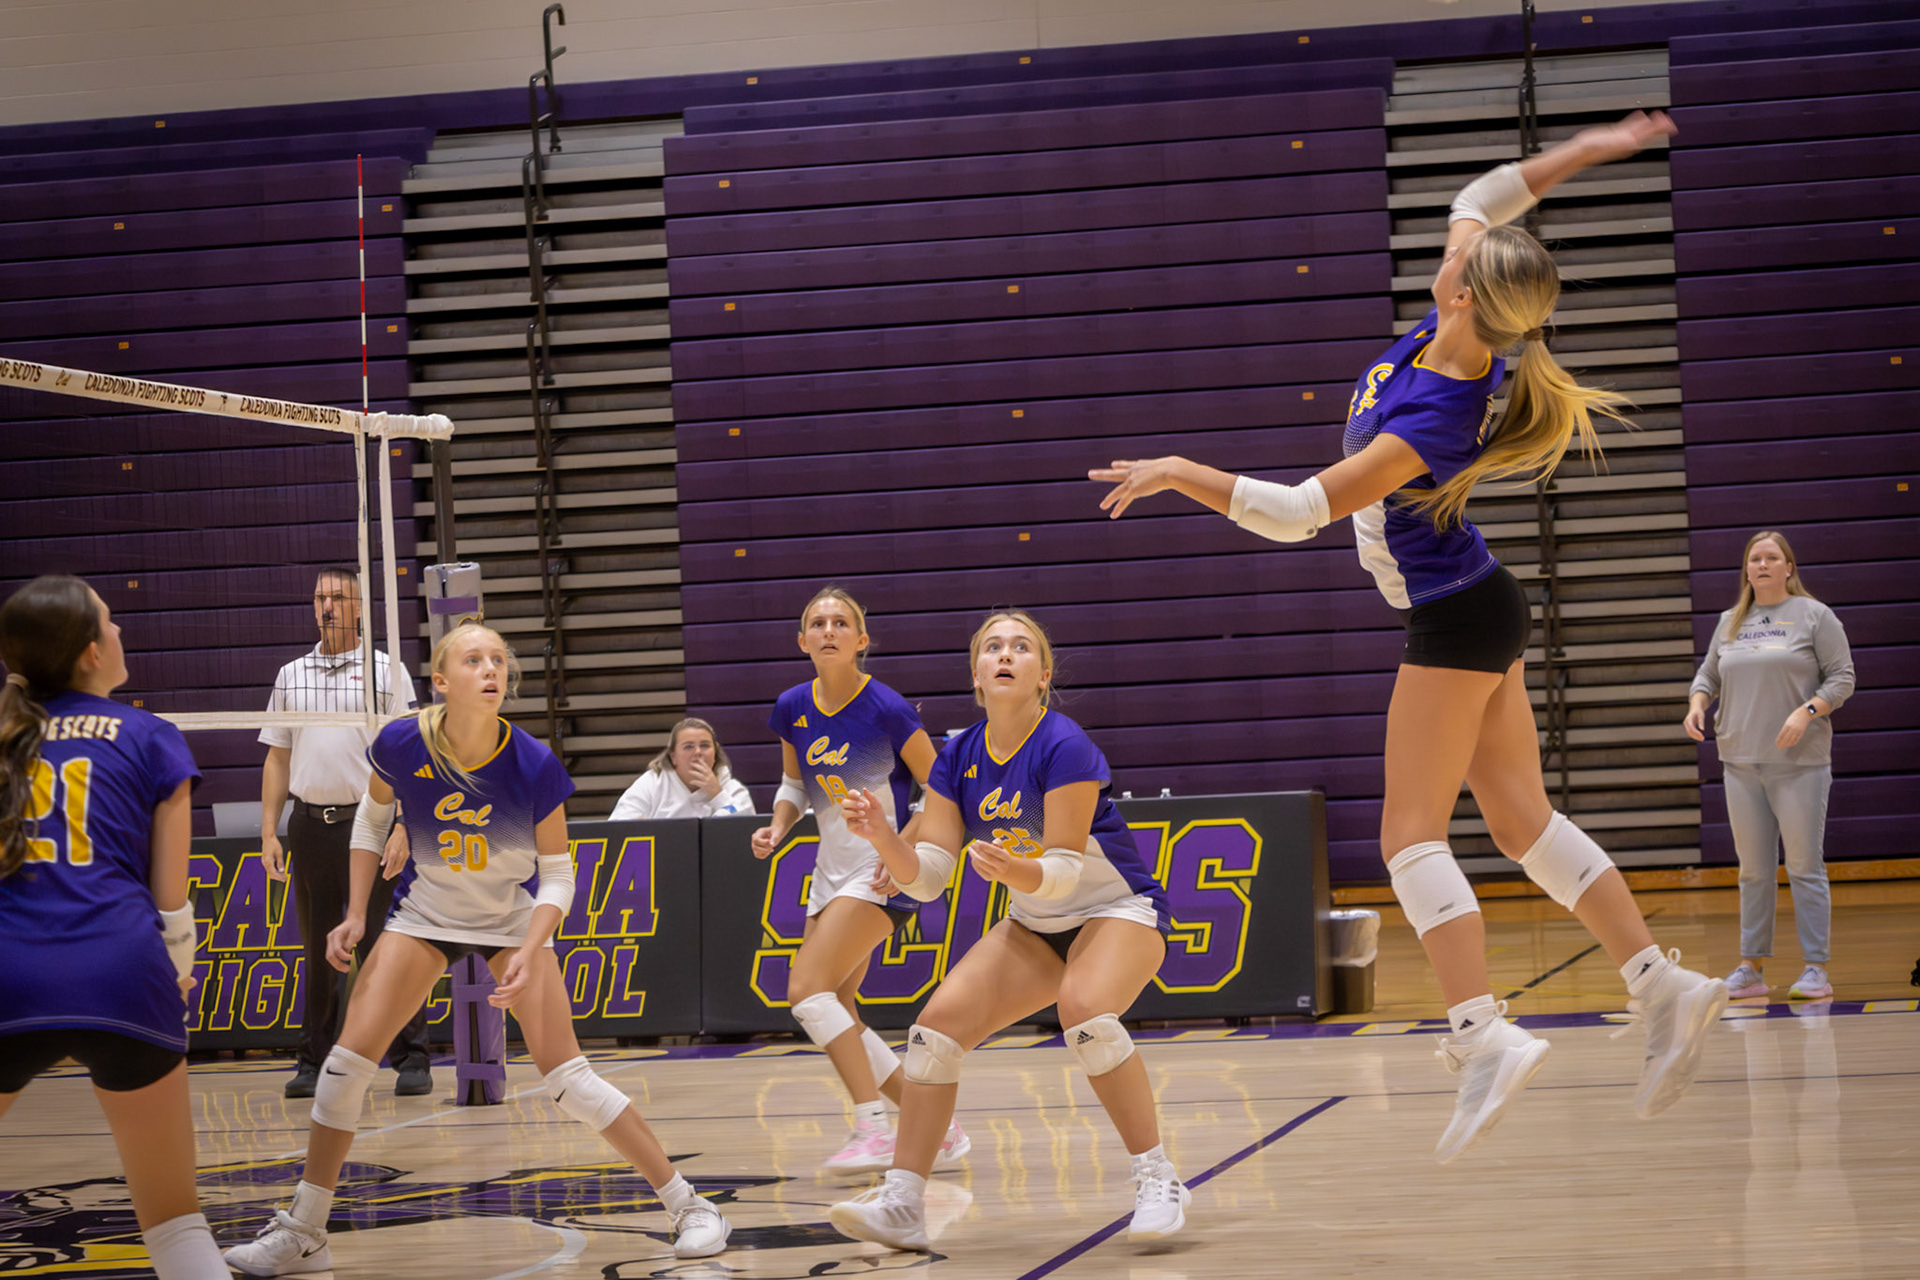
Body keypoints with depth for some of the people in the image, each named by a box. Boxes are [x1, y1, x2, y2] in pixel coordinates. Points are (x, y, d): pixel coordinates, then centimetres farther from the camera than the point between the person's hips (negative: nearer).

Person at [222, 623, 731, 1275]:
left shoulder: (535, 766, -25)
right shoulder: (401, 744, -21)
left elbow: (557, 875, -13)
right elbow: (372, 816, 2)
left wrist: (528, 955, -26)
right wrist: (356, 913, -2)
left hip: (512, 920, -2)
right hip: (423, 914, 2)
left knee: (566, 1076, -12)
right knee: (348, 1057, -9)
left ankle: (687, 1204, -1)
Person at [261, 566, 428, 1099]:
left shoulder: (386, 671, 3)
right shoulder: (290, 676, 13)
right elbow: (277, 760, 15)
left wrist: (402, 828, -11)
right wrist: (268, 832, 7)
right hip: (310, 825, 3)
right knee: (318, 950, 6)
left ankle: (411, 1061, 2)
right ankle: (313, 1063, 13)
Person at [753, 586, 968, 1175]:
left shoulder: (887, 710, -16)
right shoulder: (792, 709, 2)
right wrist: (776, 828, -1)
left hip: (885, 870, -8)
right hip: (833, 868, 8)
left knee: (808, 989, -20)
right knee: (834, 1014, 6)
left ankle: (875, 1129, -17)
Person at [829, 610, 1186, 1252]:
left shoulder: (1065, 748, -23)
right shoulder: (958, 759, -5)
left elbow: (1065, 870, -25)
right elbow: (927, 876, -8)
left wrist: (1013, 871, -46)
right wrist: (883, 836, -27)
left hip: (1118, 910, -6)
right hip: (1036, 926, 6)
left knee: (1084, 1010, -35)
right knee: (937, 1023, -12)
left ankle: (1158, 1181, -23)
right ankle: (901, 1204, -8)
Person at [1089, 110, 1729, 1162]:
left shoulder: (1430, 424, -28)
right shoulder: (1454, 332, -6)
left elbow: (1295, 513, -25)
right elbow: (1479, 202, 9)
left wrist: (1182, 472, -19)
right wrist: (1580, 150, 3)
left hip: (1454, 622, -9)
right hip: (1477, 613, 9)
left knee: (1412, 834, -9)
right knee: (1522, 821, 11)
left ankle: (1481, 1035, -18)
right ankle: (1663, 986, 8)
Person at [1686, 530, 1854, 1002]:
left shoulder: (1814, 616, 1)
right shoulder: (1730, 623, 14)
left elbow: (1842, 678, -3)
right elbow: (1708, 674, 22)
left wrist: (1806, 713, -17)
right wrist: (1697, 704, 1)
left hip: (1799, 763, -4)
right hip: (1741, 763, 4)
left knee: (1804, 868, -4)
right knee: (1754, 871, 7)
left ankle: (1815, 969, 0)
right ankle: (1751, 967, 12)